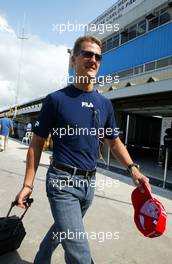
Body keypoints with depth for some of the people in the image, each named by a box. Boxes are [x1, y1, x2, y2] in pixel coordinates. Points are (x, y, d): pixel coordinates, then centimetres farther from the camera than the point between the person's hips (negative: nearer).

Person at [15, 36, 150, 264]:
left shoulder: (105, 104, 5)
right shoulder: (56, 99, -8)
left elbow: (114, 142, 13)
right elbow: (36, 144, -4)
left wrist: (133, 168, -1)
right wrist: (28, 184, -7)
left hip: (90, 181, 6)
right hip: (63, 180, -5)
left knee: (62, 230, 26)